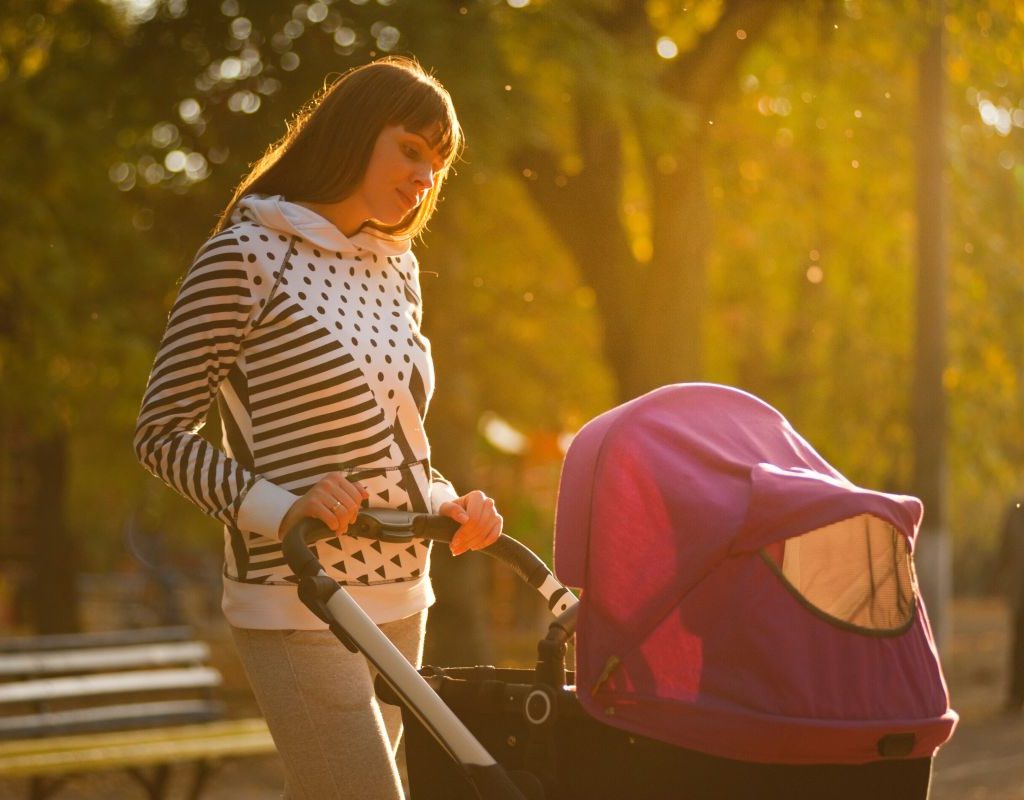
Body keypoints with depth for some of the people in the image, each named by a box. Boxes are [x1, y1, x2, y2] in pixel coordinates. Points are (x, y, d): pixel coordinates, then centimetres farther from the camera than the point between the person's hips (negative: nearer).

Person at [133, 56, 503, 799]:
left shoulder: (397, 268, 13)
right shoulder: (248, 256, -9)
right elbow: (162, 433, -9)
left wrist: (447, 505, 3)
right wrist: (283, 509, -22)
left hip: (398, 599, 8)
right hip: (301, 608, -7)